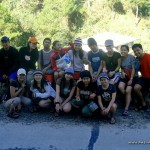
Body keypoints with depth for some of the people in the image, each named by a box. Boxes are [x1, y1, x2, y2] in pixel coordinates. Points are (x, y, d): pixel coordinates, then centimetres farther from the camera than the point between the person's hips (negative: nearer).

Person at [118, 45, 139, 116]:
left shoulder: (131, 57, -13)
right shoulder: (121, 58, 2)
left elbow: (133, 69, -13)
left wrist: (131, 79, -15)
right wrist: (122, 72, -10)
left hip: (133, 76, -4)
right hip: (125, 76, 4)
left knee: (128, 91, -17)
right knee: (120, 87, -22)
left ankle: (126, 109, -11)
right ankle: (129, 98, 6)